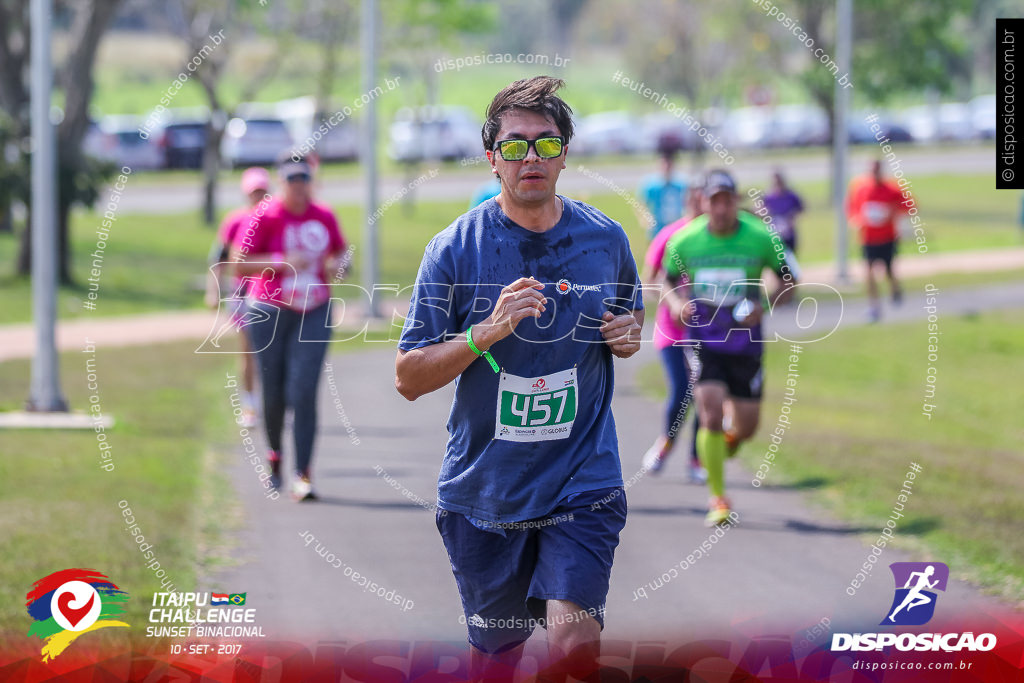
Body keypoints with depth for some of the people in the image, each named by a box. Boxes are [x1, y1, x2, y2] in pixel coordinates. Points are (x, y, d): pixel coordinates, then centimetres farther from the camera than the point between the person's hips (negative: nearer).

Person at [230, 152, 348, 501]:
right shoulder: (266, 217, -8)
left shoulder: (324, 217, 4)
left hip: (313, 315, 2)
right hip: (270, 312, -2)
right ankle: (274, 454, 34)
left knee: (303, 391, -12)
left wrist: (337, 263, -4)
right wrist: (284, 262, -23)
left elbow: (340, 251, 20)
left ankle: (303, 475, -12)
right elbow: (239, 263, -13)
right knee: (274, 394, 4)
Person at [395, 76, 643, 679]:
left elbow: (632, 313, 22)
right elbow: (409, 379, -7)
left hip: (584, 480, 0)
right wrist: (488, 331, -22)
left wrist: (628, 335, -3)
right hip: (484, 488, 0)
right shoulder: (455, 249, -6)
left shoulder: (606, 239, 1)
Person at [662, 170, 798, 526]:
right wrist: (677, 303, -12)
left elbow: (789, 279, 1)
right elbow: (670, 280, 10)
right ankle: (718, 499, -1)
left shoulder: (761, 238, -11)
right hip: (703, 340, -1)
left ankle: (729, 436, 46)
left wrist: (765, 306, -16)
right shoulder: (685, 241, -8)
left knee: (746, 427, 6)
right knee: (711, 415, -15)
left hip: (745, 342, 1)